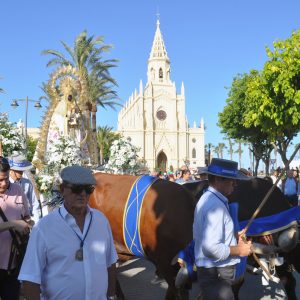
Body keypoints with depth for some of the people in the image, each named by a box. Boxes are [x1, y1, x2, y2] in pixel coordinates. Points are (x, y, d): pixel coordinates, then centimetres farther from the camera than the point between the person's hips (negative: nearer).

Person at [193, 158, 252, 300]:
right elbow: (211, 248, -30)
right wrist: (239, 250, -15)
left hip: (206, 269, 10)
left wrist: (232, 238, 12)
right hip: (216, 275, -10)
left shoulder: (206, 199, 8)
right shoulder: (216, 205, -23)